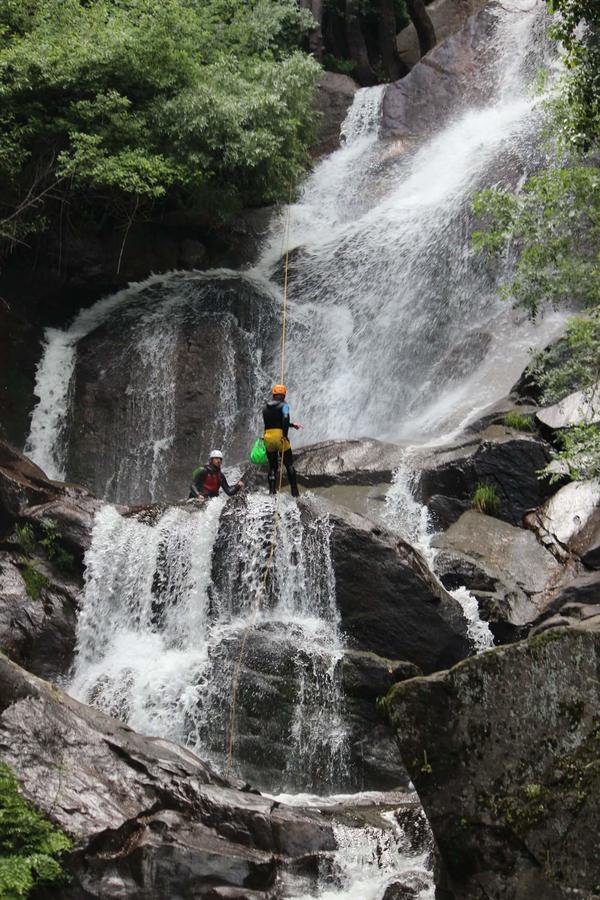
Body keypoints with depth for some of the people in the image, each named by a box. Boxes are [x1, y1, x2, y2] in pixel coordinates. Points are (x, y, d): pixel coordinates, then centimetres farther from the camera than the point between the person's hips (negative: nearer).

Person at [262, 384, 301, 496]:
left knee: (272, 466, 13)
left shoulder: (266, 408, 14)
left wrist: (292, 425, 28)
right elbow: (285, 419, -21)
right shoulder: (283, 405, -3)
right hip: (280, 437, -4)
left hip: (268, 438, 4)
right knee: (289, 465, 5)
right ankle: (294, 491, 1)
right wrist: (285, 435, -19)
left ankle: (272, 490, 4)